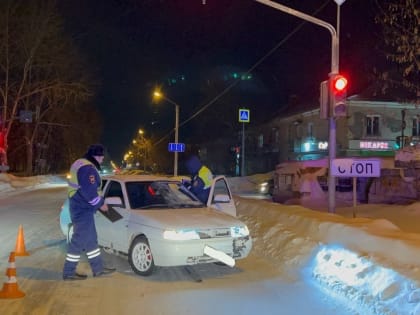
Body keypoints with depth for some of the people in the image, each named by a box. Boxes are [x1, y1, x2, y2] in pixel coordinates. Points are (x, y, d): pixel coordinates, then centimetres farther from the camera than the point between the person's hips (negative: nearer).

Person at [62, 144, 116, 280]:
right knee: (79, 240, -3)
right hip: (83, 210, -11)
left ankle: (98, 268, 24)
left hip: (80, 207, 11)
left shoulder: (80, 164, 14)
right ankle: (69, 272, 7)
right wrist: (100, 204, -12)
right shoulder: (87, 168, -22)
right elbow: (90, 192, -27)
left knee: (91, 239, 16)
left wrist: (99, 201, 14)